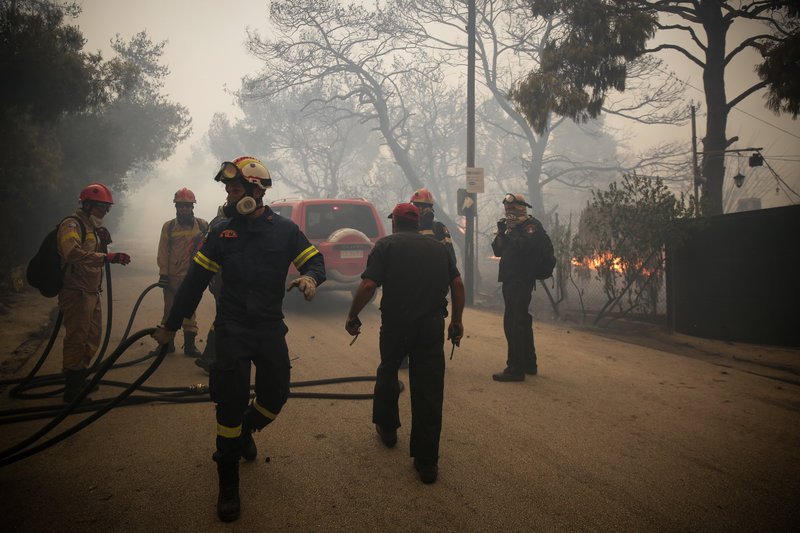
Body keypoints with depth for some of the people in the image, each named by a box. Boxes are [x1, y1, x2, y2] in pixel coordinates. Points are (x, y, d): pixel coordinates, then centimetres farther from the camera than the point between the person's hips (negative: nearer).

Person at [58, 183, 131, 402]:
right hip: (76, 293, -10)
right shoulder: (71, 224, -15)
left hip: (91, 293, 10)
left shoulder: (92, 227, 16)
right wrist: (109, 257, -40)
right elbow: (74, 254, -33)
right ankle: (72, 391, 4)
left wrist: (103, 243, 3)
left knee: (92, 339, 19)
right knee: (77, 339, -5)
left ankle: (81, 379, 35)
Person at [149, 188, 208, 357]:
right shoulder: (168, 226, 2)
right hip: (172, 276, 1)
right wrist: (163, 273, -6)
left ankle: (190, 344, 17)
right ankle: (166, 343, 20)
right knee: (170, 310, 9)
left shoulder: (202, 225, 1)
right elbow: (163, 252, 0)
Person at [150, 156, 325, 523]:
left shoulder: (284, 230, -1)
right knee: (231, 402, -3)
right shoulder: (221, 232, 1)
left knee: (276, 395, 7)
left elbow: (315, 260, 1)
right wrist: (171, 325, 8)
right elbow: (195, 281, 4)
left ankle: (245, 431, 41)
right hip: (232, 329, -1)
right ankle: (228, 482, 13)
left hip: (271, 328, 1)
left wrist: (310, 278, -25)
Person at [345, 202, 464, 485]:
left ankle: (387, 427, 42)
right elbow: (457, 284, 9)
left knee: (388, 373, 25)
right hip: (432, 324, 2)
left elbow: (368, 285, -11)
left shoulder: (386, 245, 1)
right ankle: (427, 461, 8)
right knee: (429, 389, 5)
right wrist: (457, 321, 17)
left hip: (395, 322, -2)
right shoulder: (438, 247, 14)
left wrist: (352, 316, 0)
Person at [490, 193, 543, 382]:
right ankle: (528, 364, 28)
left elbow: (524, 246, -26)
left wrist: (511, 230, -17)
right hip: (511, 281, 10)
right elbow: (498, 251, 14)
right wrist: (501, 231, 1)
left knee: (513, 323, -13)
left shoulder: (532, 225, -8)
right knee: (522, 321, 16)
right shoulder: (514, 226, 19)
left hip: (521, 281, -10)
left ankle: (515, 369, -11)